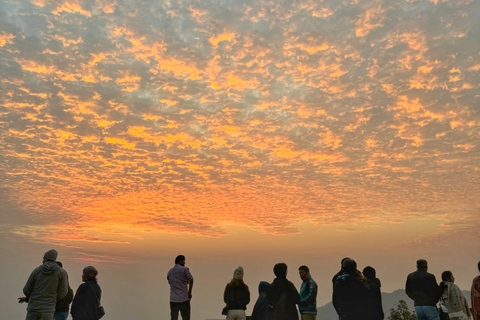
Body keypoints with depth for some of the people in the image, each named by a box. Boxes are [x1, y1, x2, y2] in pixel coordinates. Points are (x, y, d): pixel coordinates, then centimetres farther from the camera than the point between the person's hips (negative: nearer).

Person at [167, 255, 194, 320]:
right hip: (184, 299, -4)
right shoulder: (184, 269, -2)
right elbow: (191, 280, -13)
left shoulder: (169, 272, 14)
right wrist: (189, 292, -4)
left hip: (173, 299, 4)